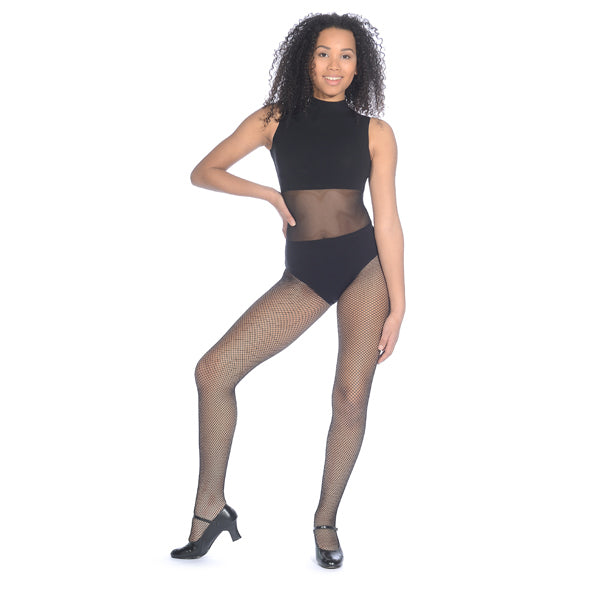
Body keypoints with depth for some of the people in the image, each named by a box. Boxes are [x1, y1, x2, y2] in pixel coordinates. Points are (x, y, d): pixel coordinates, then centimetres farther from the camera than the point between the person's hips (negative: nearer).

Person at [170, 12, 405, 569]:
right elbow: (202, 172, 10)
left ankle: (326, 521, 16)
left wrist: (397, 306, -4)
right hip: (303, 274, 1)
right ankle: (211, 507, 3)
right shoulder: (275, 119, 7)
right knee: (213, 369, -10)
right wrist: (268, 194, -4)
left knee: (351, 396, -3)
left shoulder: (375, 132, 4)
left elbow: (387, 220, 0)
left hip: (365, 264, -1)